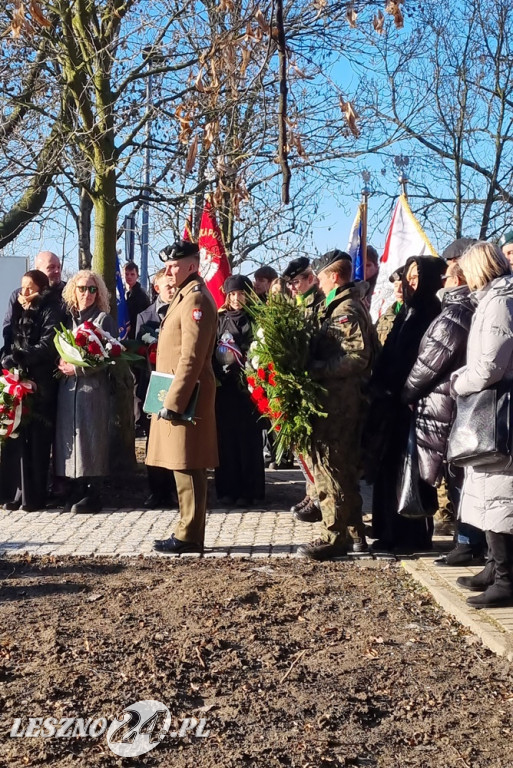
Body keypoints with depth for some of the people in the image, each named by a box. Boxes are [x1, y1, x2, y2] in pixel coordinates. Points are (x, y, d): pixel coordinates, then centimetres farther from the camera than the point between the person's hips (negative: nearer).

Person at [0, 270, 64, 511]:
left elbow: (47, 346, -13)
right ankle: (20, 490, 7)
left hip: (40, 384, -6)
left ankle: (35, 495, 3)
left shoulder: (51, 311, -2)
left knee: (37, 439, -4)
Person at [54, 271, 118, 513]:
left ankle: (92, 495, 1)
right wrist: (61, 363, -4)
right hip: (68, 387, 5)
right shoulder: (67, 318, 15)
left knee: (90, 437, -5)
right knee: (69, 437, 3)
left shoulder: (104, 320, 1)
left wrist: (78, 369, -13)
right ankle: (74, 491, 11)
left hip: (93, 388, -5)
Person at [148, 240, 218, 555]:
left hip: (185, 398, -10)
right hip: (177, 396, 10)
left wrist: (173, 402, -22)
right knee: (185, 467, 13)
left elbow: (191, 358, -21)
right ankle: (188, 533, 21)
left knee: (187, 468, -4)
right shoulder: (185, 295, 18)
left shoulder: (196, 299, -14)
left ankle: (190, 537, 3)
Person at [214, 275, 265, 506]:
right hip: (223, 387, 3)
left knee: (247, 437, -1)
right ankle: (227, 489, 11)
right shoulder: (219, 320, 12)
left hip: (247, 386, -3)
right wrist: (216, 376, -2)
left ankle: (248, 490, 6)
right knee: (225, 437, 4)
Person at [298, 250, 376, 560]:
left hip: (338, 400, -11)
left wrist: (316, 369, -22)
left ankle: (336, 535, 0)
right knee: (344, 467, 16)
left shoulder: (347, 310, -13)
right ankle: (355, 531, 25)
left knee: (330, 465, -6)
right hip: (342, 398, 11)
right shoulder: (345, 306, 19)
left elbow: (357, 356, -23)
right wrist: (315, 367, 8)